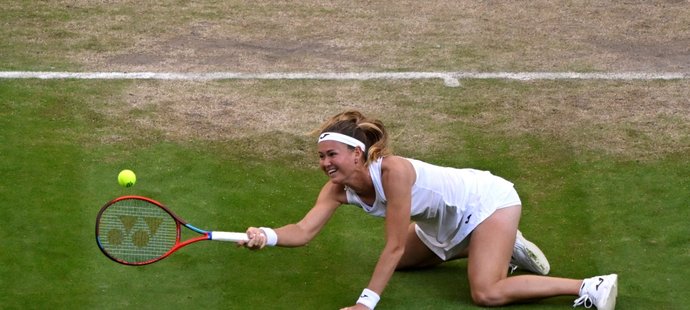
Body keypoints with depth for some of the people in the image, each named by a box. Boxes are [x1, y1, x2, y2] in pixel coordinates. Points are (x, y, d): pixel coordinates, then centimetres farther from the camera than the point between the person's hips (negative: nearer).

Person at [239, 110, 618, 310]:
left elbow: (394, 246, -33)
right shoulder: (338, 188, -14)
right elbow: (304, 230, -24)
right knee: (402, 262, 26)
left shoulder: (393, 170, -36)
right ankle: (504, 247, 29)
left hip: (489, 200, -9)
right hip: (449, 221, 9)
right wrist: (267, 236, -44)